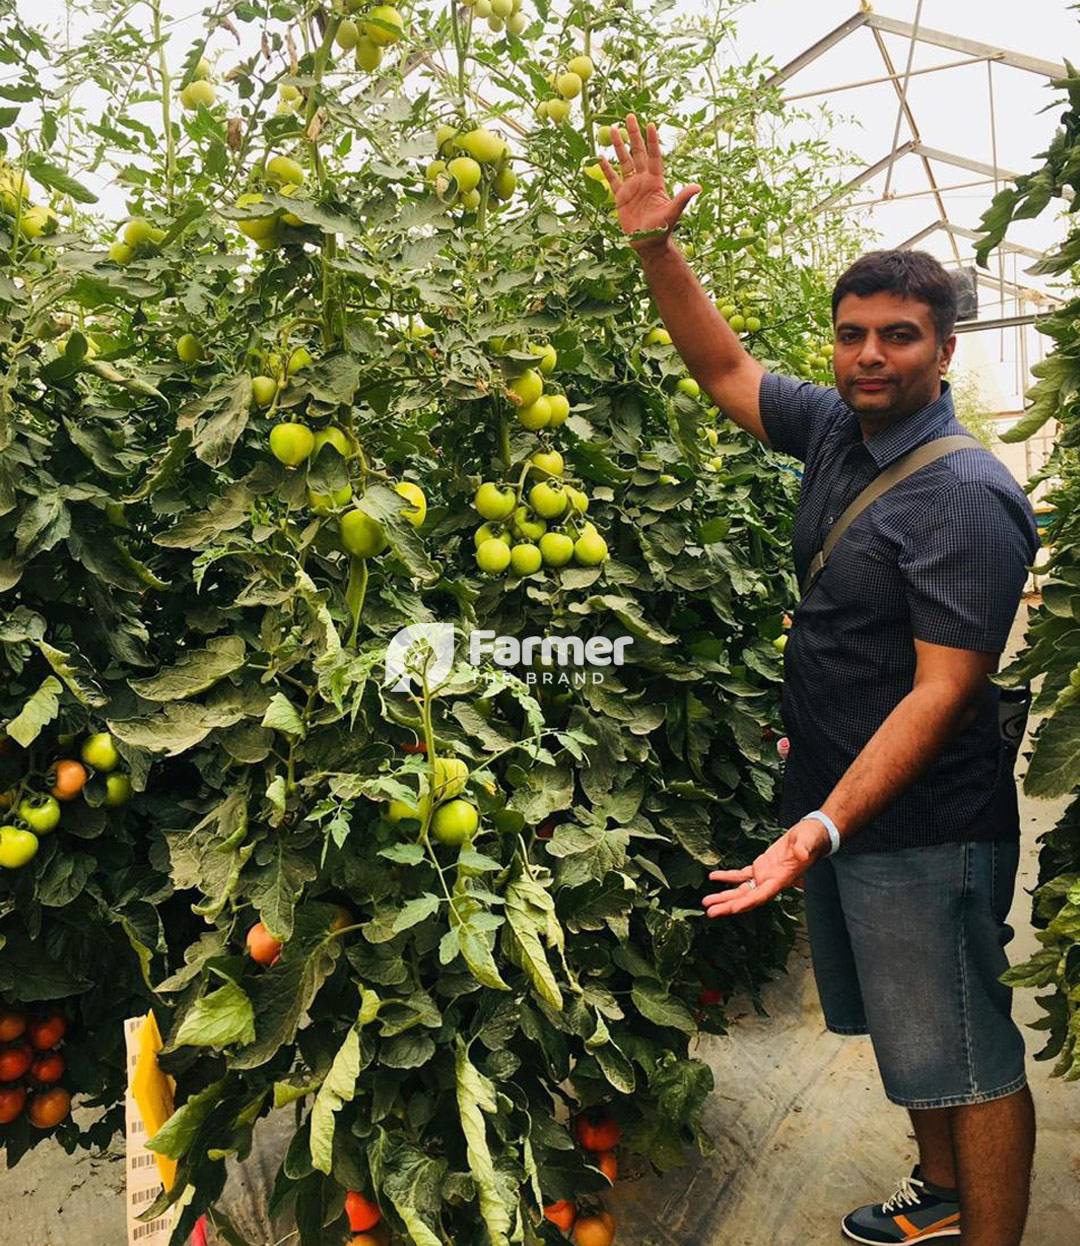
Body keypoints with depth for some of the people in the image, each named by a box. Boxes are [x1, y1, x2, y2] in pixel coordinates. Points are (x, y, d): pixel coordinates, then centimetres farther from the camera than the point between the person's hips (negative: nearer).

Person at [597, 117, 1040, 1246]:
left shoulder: (968, 497, -19)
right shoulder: (836, 431, 4)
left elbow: (944, 687, -25)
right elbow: (723, 367, 13)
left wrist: (827, 825, -32)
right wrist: (655, 248, 4)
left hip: (922, 829, -9)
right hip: (835, 798, 9)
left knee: (969, 1057, 7)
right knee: (907, 1031, 25)